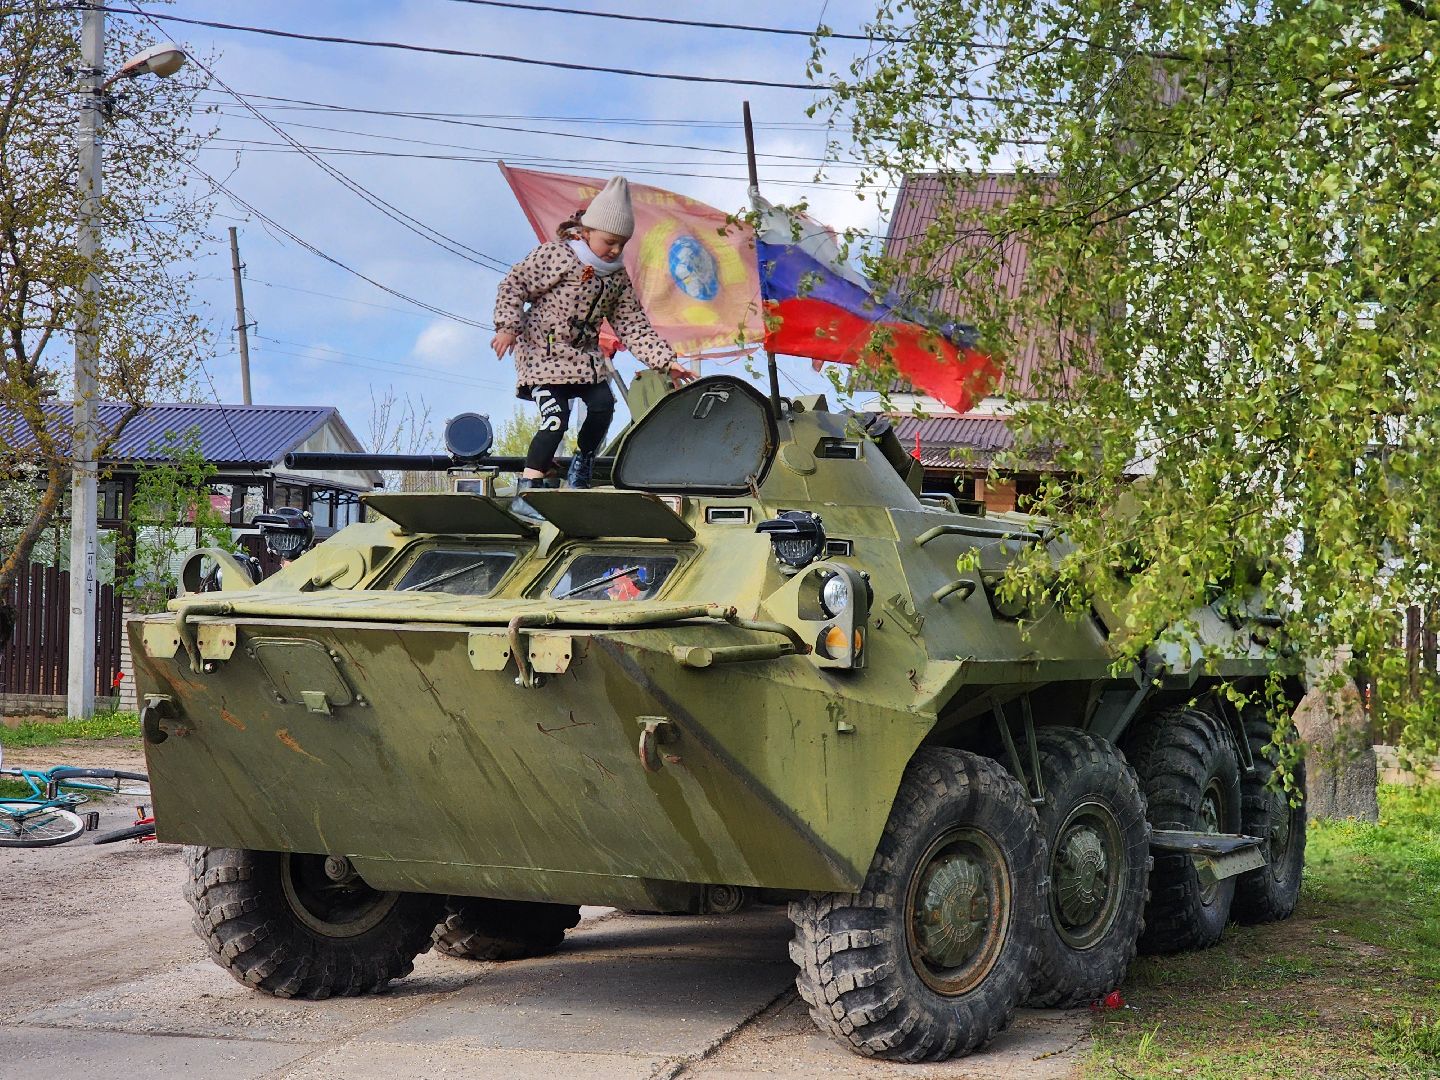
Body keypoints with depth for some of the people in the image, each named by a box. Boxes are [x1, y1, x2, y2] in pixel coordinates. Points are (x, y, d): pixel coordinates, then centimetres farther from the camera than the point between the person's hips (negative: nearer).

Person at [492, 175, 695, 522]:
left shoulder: (617, 277, 7)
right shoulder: (555, 255, -11)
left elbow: (633, 326, 6)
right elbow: (514, 284, -9)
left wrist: (666, 360, -3)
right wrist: (508, 326, -20)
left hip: (585, 356, 6)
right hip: (543, 353, -6)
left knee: (603, 405, -14)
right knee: (556, 418, -19)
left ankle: (581, 466, 15)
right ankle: (525, 494, -17)